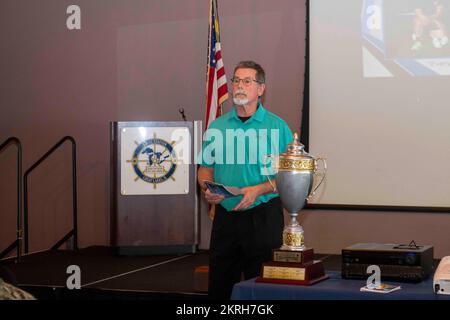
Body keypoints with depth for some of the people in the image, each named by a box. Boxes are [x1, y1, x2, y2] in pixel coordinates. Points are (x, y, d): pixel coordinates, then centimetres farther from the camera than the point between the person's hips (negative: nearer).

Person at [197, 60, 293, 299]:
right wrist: (207, 190, -5)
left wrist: (258, 190, -17)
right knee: (219, 286, 10)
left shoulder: (277, 126, -2)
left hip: (263, 215, -3)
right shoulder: (217, 127, 9)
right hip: (225, 215, 3)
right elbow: (206, 168, 16)